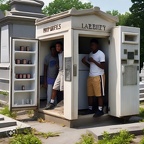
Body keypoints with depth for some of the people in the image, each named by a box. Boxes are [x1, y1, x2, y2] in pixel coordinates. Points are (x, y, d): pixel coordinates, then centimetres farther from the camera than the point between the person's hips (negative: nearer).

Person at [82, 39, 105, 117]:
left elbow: (102, 66, -13)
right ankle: (90, 109, 18)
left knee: (99, 94, -2)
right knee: (89, 94, 8)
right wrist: (85, 62, 4)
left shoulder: (101, 54, -7)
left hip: (98, 76, -7)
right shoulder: (91, 54, 17)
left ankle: (100, 110, 4)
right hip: (90, 76, 7)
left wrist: (93, 61, -18)